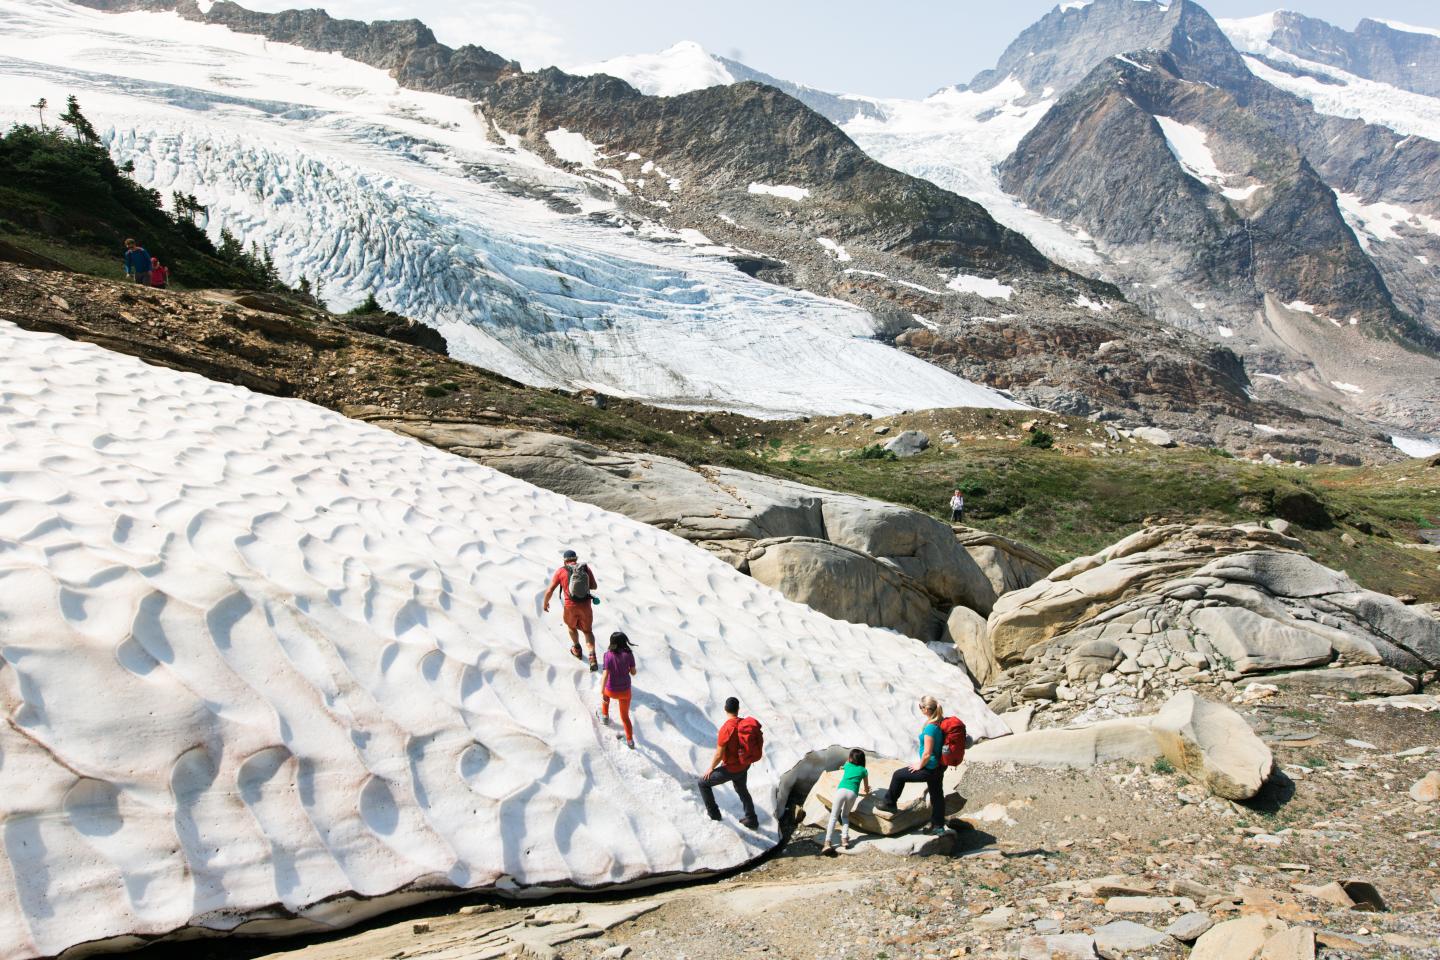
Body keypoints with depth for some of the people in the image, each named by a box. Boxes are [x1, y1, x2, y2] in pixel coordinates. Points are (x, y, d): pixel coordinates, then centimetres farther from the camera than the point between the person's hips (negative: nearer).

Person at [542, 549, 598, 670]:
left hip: (570, 606, -1)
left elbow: (550, 590, -4)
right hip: (586, 605, 1)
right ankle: (592, 657, -3)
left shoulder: (561, 571, -3)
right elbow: (594, 586, 9)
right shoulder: (586, 568, 2)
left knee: (571, 625, 30)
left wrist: (545, 603, 13)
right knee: (588, 631, 17)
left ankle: (577, 650, 48)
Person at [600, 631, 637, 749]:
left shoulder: (608, 655, -18)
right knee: (625, 716, 22)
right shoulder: (629, 654, -13)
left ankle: (605, 715, 53)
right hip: (625, 691, 1)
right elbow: (633, 672, -5)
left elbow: (605, 674, -21)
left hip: (611, 691, -1)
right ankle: (630, 741, 19)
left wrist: (602, 693, -18)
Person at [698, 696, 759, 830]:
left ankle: (714, 813, 24)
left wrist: (710, 769, -4)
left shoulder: (726, 729, -28)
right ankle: (752, 820, 41)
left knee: (703, 782, 13)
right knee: (742, 790, 31)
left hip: (730, 769, -7)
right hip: (744, 766, 7)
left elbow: (718, 755, -22)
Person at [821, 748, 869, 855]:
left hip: (841, 790, -1)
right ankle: (844, 839, 4)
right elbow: (866, 788, 40)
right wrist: (866, 790, 61)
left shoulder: (847, 765, 27)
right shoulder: (864, 771, 25)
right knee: (845, 816, 23)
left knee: (833, 816, 0)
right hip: (852, 793, 1)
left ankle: (827, 843, -15)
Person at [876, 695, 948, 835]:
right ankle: (938, 826, 31)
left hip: (929, 769, -9)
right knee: (937, 795, 20)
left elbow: (927, 754, -26)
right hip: (939, 767, 9)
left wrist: (920, 766, -8)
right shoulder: (940, 723, -1)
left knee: (898, 775, 7)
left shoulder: (930, 728, -28)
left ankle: (889, 803, 24)